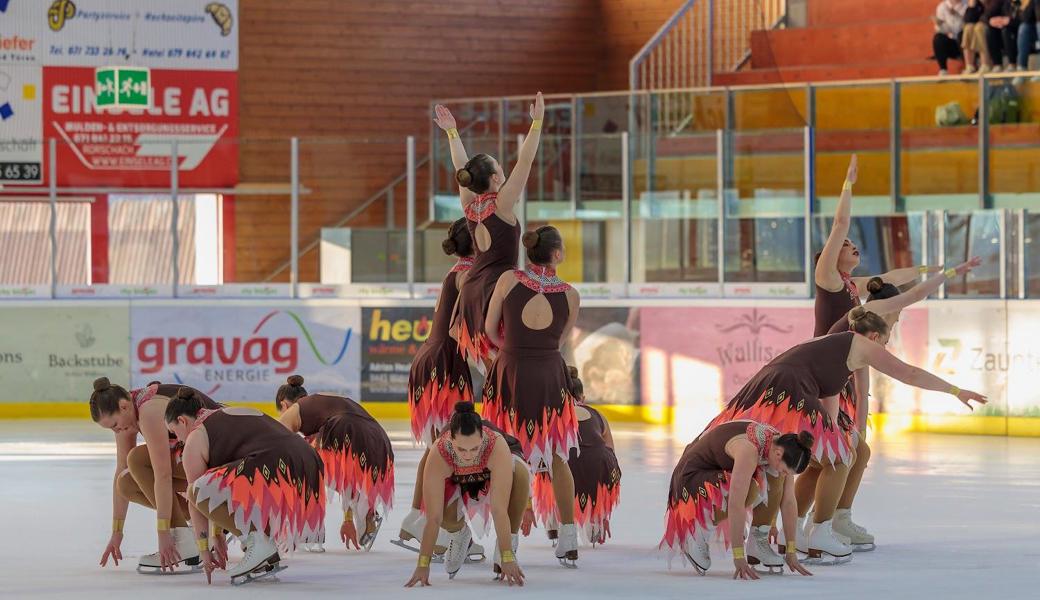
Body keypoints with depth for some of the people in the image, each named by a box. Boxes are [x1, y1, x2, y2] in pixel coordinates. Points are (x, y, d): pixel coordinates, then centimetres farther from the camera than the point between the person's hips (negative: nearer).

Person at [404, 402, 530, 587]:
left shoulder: (497, 445, -42)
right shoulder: (438, 454, -39)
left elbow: (499, 509, -43)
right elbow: (433, 517, -35)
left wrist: (507, 558, -45)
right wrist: (423, 564, -38)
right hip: (459, 481, 1)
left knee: (520, 474, -35)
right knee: (444, 513, -28)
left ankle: (508, 543, -13)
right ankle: (459, 533, 12)